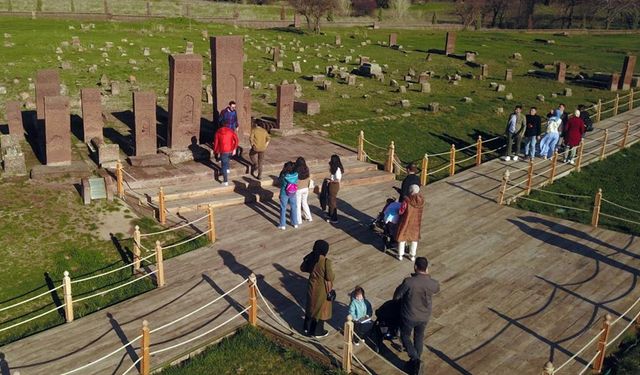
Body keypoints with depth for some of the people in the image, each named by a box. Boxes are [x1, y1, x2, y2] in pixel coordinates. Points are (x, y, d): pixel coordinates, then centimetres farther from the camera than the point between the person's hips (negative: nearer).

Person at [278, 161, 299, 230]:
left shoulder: (284, 175, -24)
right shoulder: (296, 175, -16)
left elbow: (279, 179, -4)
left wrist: (282, 171, 0)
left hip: (284, 194, -3)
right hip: (293, 194, 3)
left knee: (283, 209, 11)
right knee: (294, 208, 19)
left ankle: (283, 225, 17)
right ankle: (295, 223, 29)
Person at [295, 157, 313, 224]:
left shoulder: (296, 171, -22)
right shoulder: (307, 170, -7)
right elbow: (309, 180, 3)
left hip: (298, 190, -5)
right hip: (305, 189, 5)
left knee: (298, 205, 9)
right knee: (304, 203, 23)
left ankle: (299, 220, 16)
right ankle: (309, 217, 30)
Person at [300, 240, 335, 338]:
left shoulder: (311, 258, -10)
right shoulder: (326, 261, -27)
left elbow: (302, 268, 5)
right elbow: (330, 277, -22)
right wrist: (332, 275, -2)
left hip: (312, 286, 5)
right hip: (322, 289, -5)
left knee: (311, 306, 23)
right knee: (321, 308, 13)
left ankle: (307, 328, 37)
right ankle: (318, 332, 26)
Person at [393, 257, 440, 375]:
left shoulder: (408, 282, -29)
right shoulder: (433, 283, -18)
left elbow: (396, 296, -16)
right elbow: (436, 289, 9)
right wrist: (427, 276, 4)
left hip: (409, 316, -3)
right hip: (424, 317, 3)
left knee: (405, 336, 21)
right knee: (419, 338, 25)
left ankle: (415, 359, 4)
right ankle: (416, 364, 37)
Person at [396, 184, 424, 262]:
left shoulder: (407, 200, -27)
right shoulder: (421, 200, -14)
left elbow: (401, 211, -19)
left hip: (406, 221, -3)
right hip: (416, 222, 3)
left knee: (402, 237, 17)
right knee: (414, 238, 23)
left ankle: (400, 255, 29)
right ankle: (412, 255, 31)